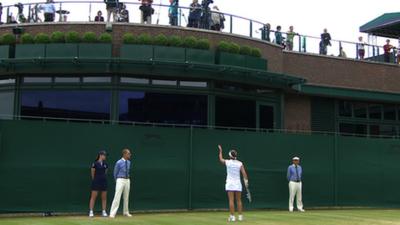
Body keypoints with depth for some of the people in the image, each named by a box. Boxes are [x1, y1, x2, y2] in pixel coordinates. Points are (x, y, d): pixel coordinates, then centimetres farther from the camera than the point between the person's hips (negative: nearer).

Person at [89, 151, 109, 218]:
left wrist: (103, 178, 15)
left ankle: (104, 212, 12)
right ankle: (91, 212, 0)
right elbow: (92, 173, 0)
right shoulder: (95, 164, -8)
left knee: (104, 197, 6)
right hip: (96, 182, -5)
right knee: (93, 197, -3)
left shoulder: (105, 164, 8)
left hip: (104, 182, 5)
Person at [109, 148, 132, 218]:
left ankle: (126, 212, 24)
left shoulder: (129, 162, 9)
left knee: (126, 197, 12)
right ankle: (112, 213, -13)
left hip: (127, 180, 6)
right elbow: (115, 173, 1)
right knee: (117, 196, -13)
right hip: (120, 180, -6)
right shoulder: (119, 162, -10)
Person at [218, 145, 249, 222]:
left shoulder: (227, 162, -2)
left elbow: (221, 159, 19)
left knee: (231, 200, -4)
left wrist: (220, 150, 30)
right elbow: (244, 173, -9)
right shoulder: (240, 163, -1)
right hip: (238, 184, 2)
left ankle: (232, 216, -8)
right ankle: (240, 216, 9)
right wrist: (246, 182, -6)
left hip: (230, 183, -2)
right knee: (239, 200, 9)